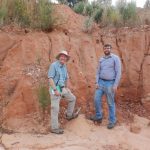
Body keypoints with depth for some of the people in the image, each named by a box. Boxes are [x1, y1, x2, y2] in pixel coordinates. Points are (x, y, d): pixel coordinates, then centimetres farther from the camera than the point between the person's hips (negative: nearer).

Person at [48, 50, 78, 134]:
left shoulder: (64, 67, 11)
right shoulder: (54, 65, -13)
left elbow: (66, 78, 23)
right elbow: (50, 78, -20)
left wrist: (66, 88, 17)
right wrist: (55, 90, -25)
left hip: (62, 88, 8)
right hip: (55, 89, -8)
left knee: (72, 98, 19)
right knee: (55, 108, -4)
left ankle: (69, 115, 36)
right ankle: (54, 128, 6)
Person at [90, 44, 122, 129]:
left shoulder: (115, 58, -8)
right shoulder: (101, 59, 10)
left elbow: (118, 72, -11)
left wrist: (115, 85, -16)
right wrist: (97, 82, 3)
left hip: (110, 83, -6)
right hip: (101, 82, 6)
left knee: (110, 103, 3)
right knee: (97, 99, 6)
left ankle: (112, 121, 18)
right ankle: (99, 117, 25)